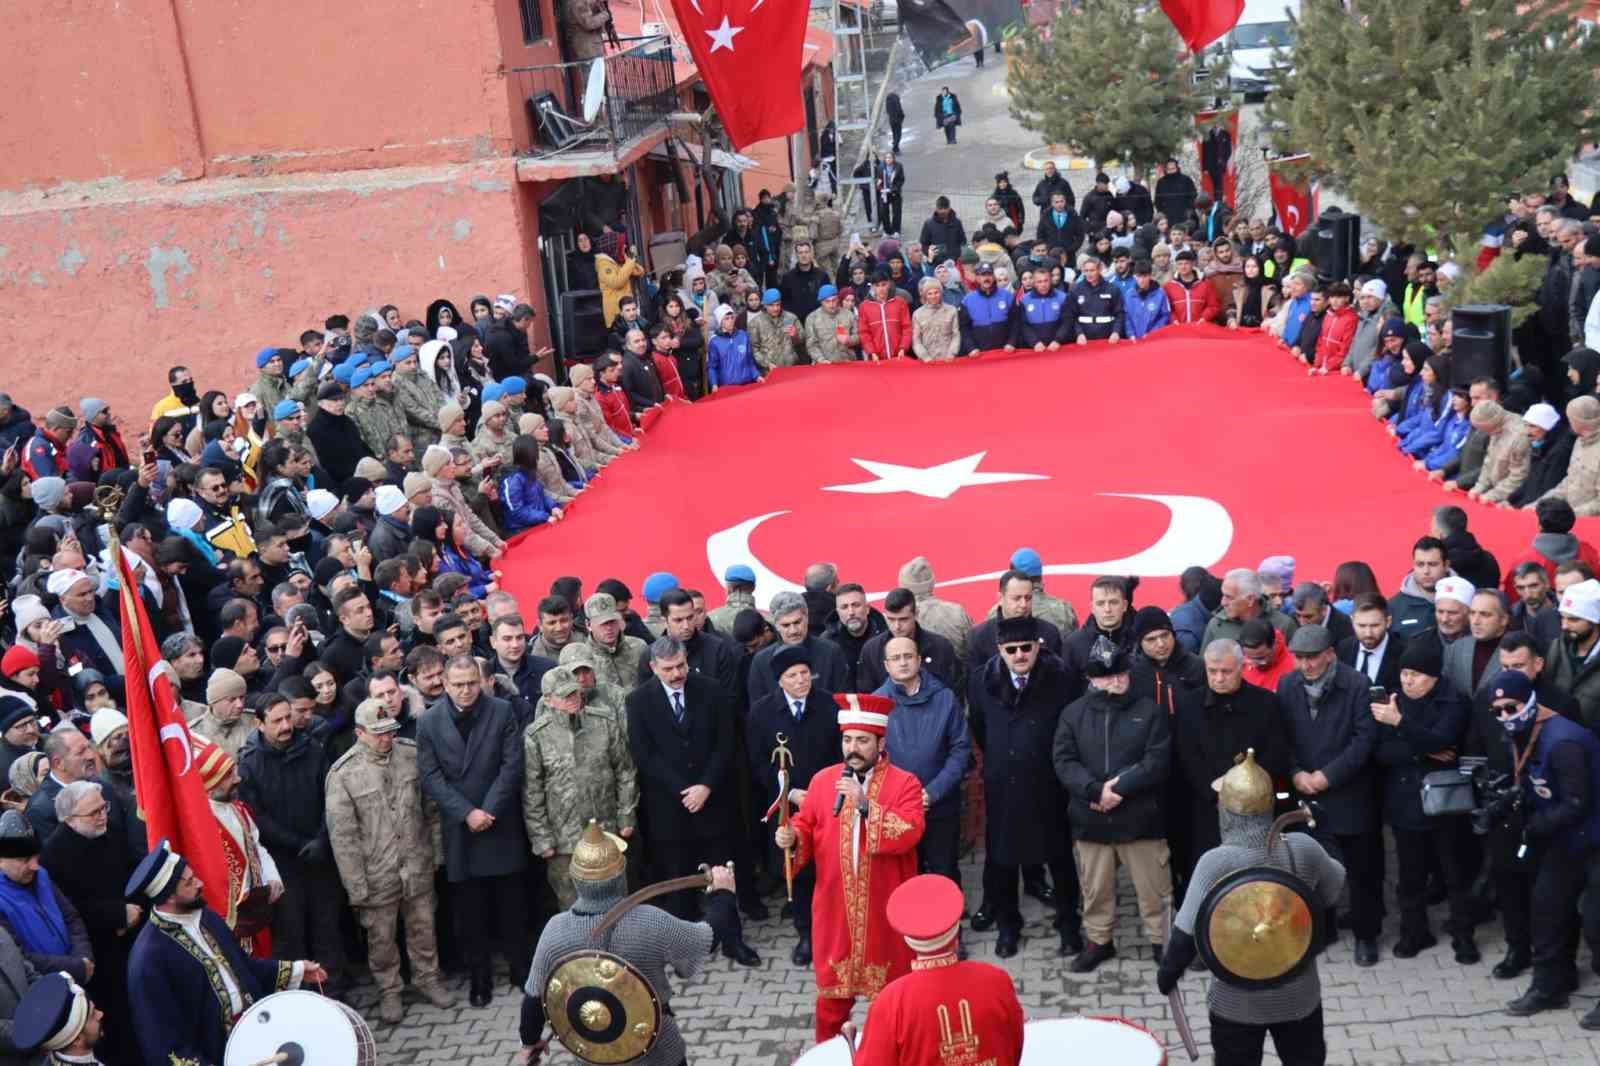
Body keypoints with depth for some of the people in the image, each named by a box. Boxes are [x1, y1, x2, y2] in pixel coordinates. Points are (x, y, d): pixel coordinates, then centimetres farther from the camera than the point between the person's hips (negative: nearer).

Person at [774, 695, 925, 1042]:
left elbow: (908, 834, -23)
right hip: (836, 907, 2)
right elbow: (807, 830, 6)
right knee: (832, 987, 14)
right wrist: (791, 838, -16)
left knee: (891, 988, 13)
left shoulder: (904, 783, -10)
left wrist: (865, 804, -30)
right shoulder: (822, 780, 1)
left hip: (886, 909, -2)